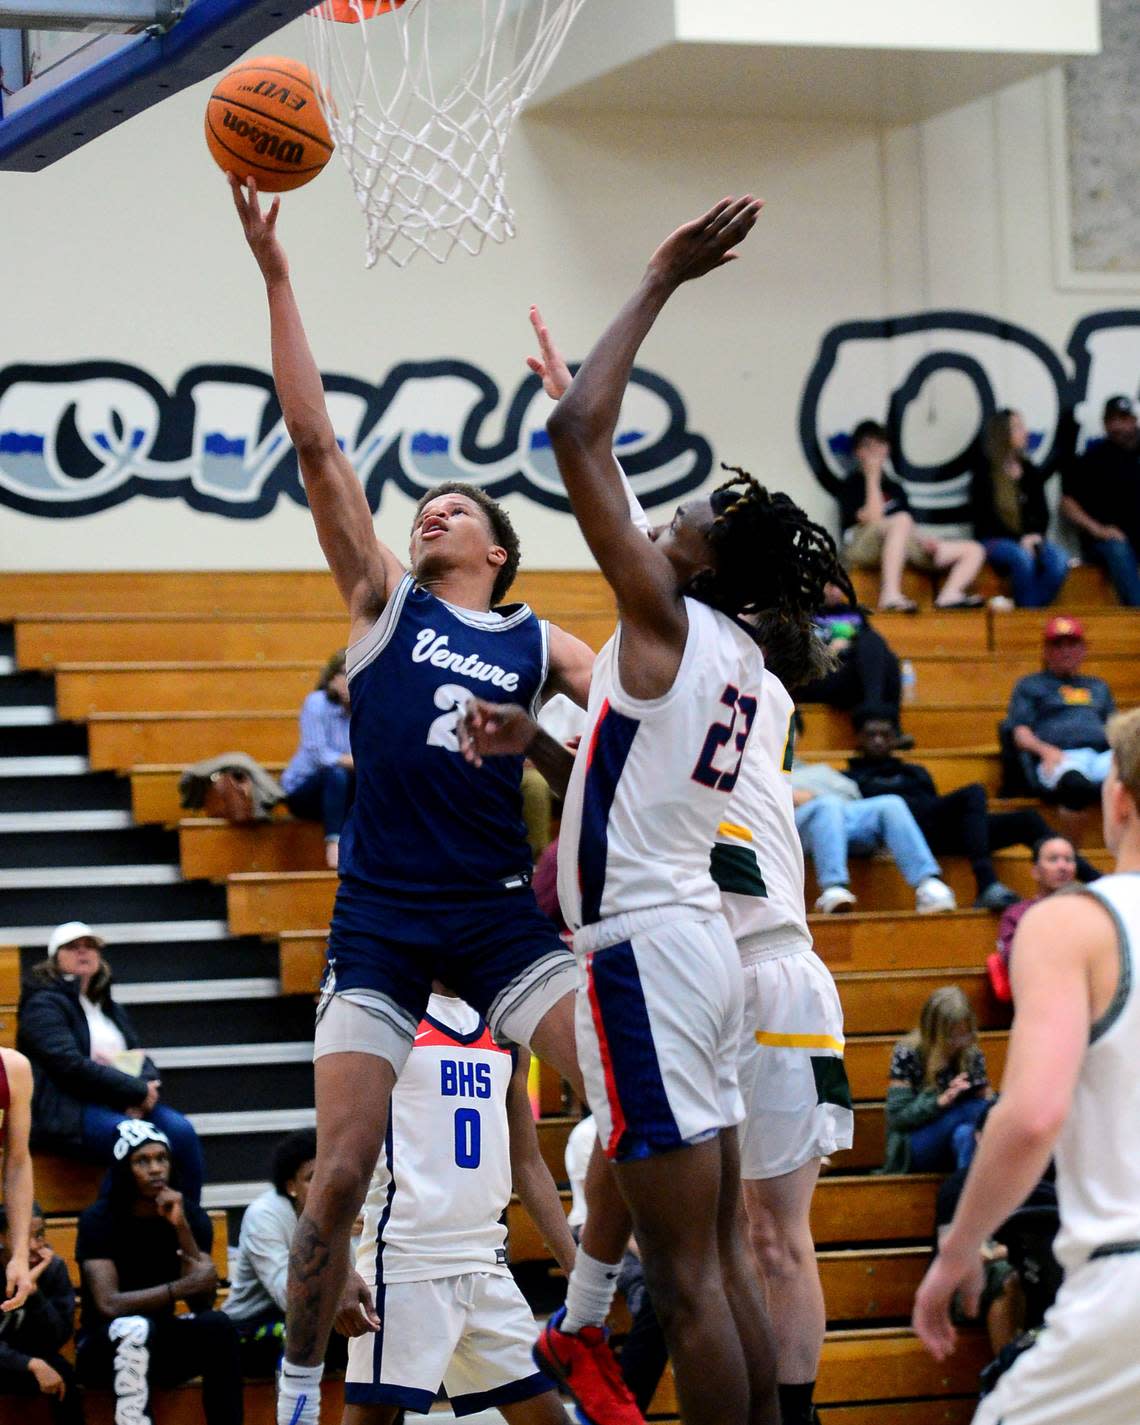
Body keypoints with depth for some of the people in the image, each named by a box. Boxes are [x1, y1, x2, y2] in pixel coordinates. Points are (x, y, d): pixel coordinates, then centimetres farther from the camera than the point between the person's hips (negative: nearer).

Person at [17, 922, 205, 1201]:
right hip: (67, 1112, -7)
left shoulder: (110, 1008, 26)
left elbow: (140, 1059, 18)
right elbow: (71, 1065, -13)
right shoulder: (44, 1005, 1)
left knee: (181, 1131, -22)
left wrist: (146, 1091, -8)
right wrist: (137, 1091, -13)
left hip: (127, 1105, 7)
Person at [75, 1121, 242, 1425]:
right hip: (105, 1348, -4)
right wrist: (182, 1286, -30)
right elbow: (109, 1305, -25)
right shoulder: (99, 1219, -13)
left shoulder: (191, 1215, -2)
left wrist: (181, 1226, -21)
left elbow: (203, 1301, -14)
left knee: (218, 1324, -26)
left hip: (162, 1344, 4)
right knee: (136, 1328, -36)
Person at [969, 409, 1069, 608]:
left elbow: (1042, 513, 13)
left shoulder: (1031, 473, 15)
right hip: (993, 540, -4)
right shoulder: (985, 474, 2)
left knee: (1059, 559, -28)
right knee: (1022, 557, -38)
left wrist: (1035, 535, -10)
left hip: (1028, 539, 4)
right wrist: (1020, 539, -15)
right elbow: (983, 518, -4)